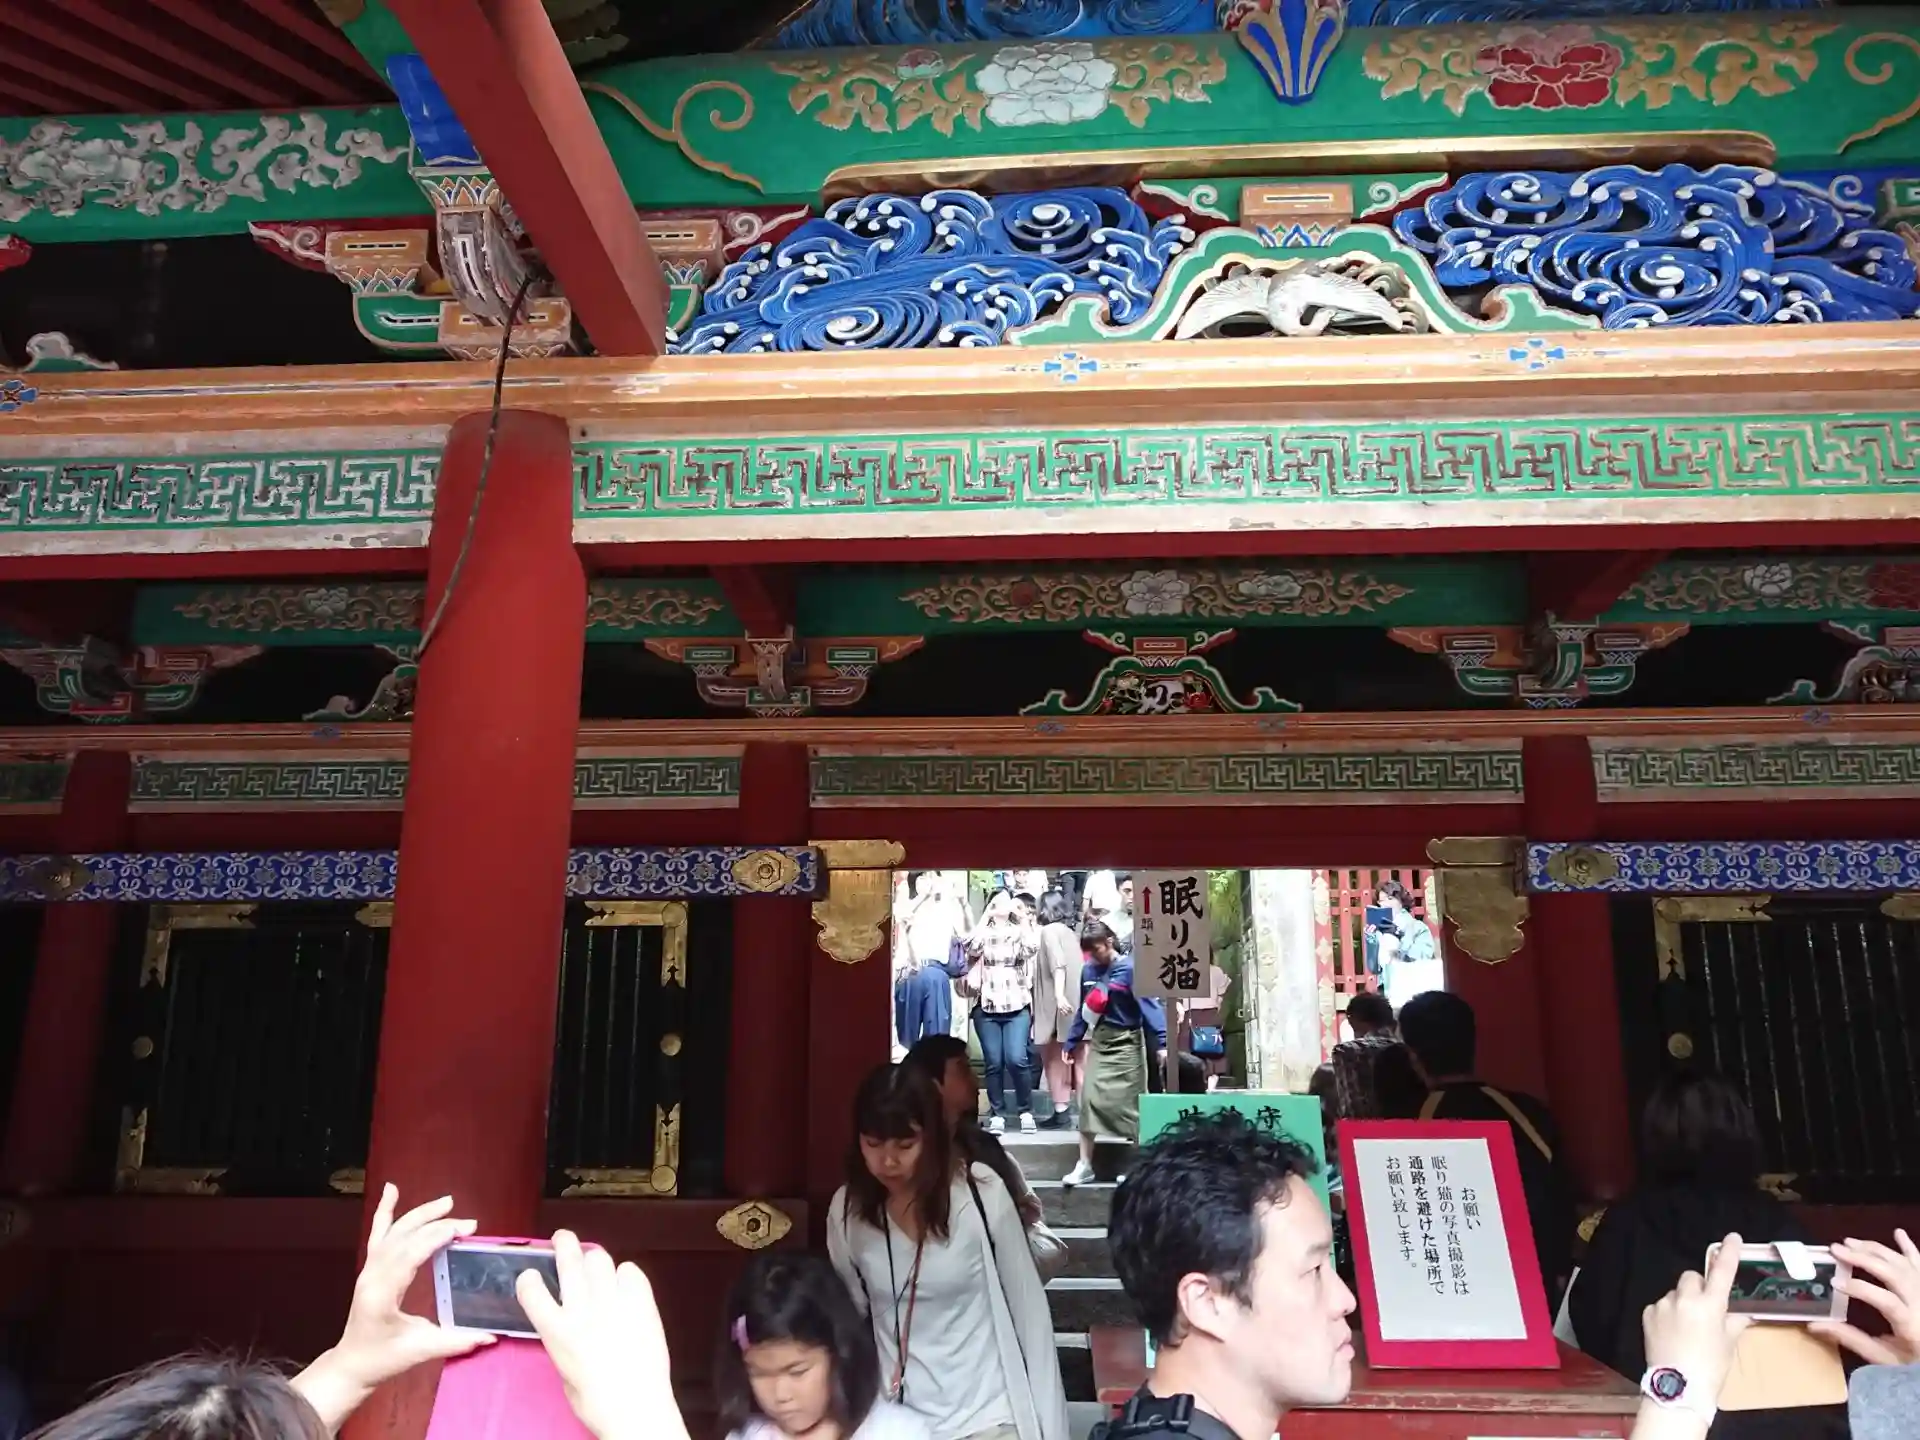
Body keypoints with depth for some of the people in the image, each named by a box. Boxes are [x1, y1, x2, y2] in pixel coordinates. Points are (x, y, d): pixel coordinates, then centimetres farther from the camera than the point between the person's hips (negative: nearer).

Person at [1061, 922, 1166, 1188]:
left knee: (1129, 1103, 2)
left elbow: (1150, 1006, -18)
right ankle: (1084, 1165, 7)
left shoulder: (1129, 969, -13)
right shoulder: (1088, 971, 5)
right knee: (1089, 1099, -1)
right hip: (1099, 1043, 5)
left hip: (1125, 1043, -5)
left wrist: (1161, 1043, -26)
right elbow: (1084, 1011, 14)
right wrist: (1071, 1044, 15)